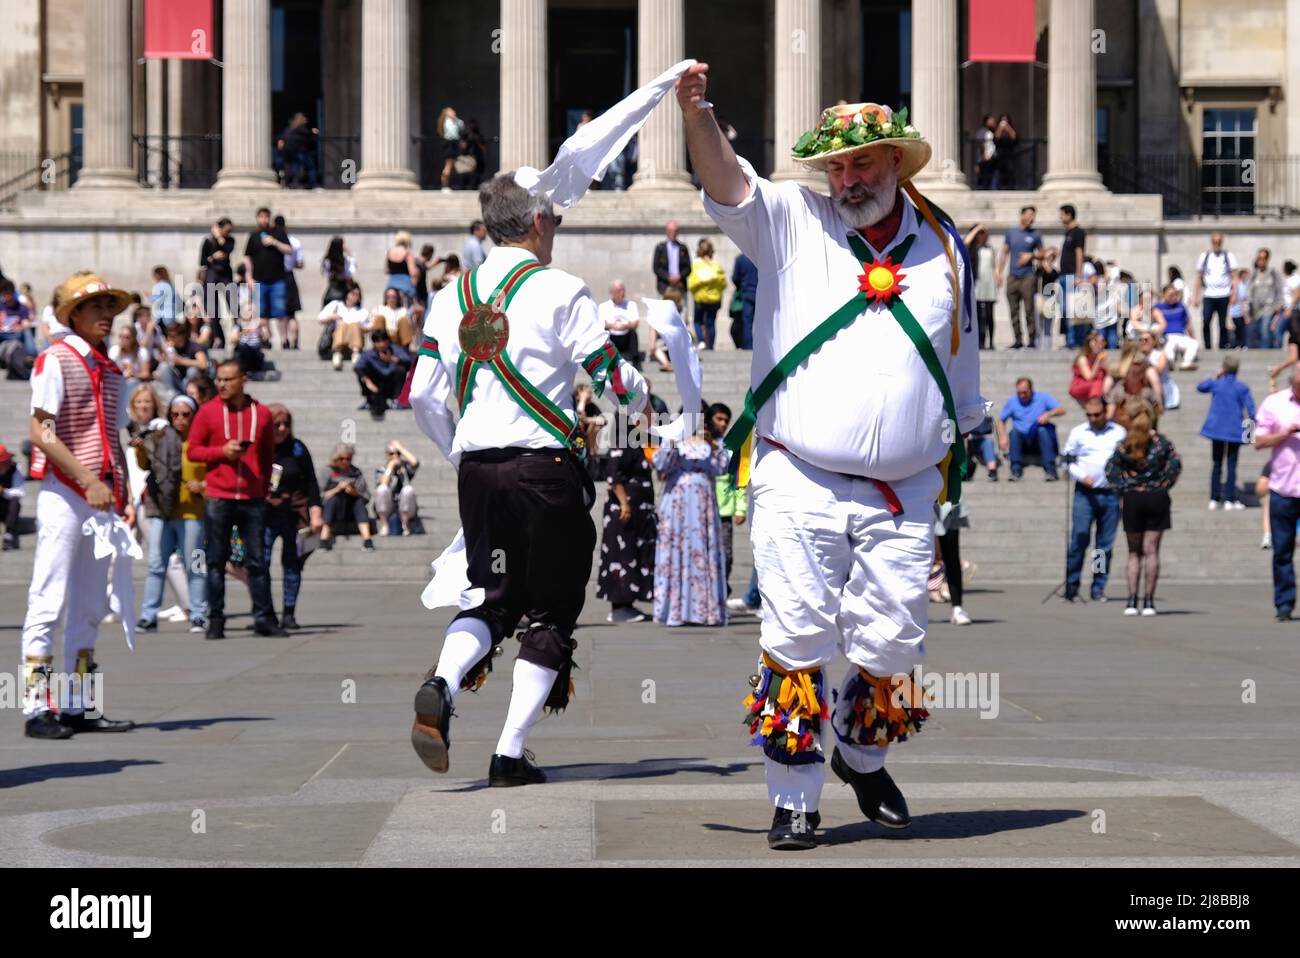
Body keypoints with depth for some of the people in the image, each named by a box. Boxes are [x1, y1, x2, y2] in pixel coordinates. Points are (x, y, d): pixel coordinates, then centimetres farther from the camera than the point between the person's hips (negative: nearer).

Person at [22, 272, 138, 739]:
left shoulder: (110, 371, 16)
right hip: (63, 493, -8)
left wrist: (124, 497, 11)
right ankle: (37, 708, -6)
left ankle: (76, 705, 14)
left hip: (100, 496, 8)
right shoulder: (55, 360, -6)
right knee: (48, 604, -7)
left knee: (90, 606, 9)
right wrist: (88, 481, -20)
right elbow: (41, 433, -14)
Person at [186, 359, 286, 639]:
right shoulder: (207, 411, 2)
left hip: (252, 499, 1)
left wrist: (264, 489, 9)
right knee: (216, 561, 1)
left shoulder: (261, 413, 6)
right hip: (217, 499, -1)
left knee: (257, 560, 3)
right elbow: (193, 450, 3)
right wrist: (222, 451, -13)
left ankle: (264, 618, 8)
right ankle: (215, 620, 5)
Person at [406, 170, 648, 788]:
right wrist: (641, 400, 19)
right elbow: (614, 377, -4)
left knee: (491, 598, 15)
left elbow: (423, 396, 9)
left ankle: (440, 687, -15)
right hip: (546, 465, -5)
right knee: (550, 611, 6)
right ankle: (511, 755, 0)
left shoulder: (452, 297, 9)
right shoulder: (560, 291, -5)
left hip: (476, 468, 5)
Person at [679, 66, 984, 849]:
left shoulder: (944, 248, 10)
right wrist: (698, 115, -34)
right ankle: (795, 797, 6)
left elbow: (962, 371, 20)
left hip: (903, 494, 2)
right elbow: (727, 182, -15)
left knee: (892, 648, 4)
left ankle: (863, 755, 32)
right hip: (799, 483, -2)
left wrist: (958, 458, 22)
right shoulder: (791, 223, 4)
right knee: (797, 642, -5)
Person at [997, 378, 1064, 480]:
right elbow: (1001, 421, 10)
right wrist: (1002, 437, -8)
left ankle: (1050, 469, -39)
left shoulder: (1043, 398, 7)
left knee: (1043, 430, -33)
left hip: (1039, 439, -1)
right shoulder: (1012, 402, 11)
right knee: (1014, 432, -31)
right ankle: (1016, 470, -38)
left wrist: (1048, 414, -22)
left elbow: (1061, 410, -2)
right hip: (1021, 439, 1)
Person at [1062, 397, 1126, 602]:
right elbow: (1067, 460, 8)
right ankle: (1072, 584, -1)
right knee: (1079, 537, -9)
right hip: (1085, 493, -1)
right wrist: (1082, 476, -8)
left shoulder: (1119, 433, 9)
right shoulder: (1078, 432, 7)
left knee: (1105, 544, 3)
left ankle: (1099, 588, 9)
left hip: (1111, 494, 1)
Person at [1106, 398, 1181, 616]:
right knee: (1151, 551, 2)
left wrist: (1122, 491, -2)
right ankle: (1149, 601, -1)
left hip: (1132, 500, 0)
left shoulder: (1124, 445, -2)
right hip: (1157, 499, 0)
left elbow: (1111, 471, -9)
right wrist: (1163, 486, 0)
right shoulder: (1162, 442, 0)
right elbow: (1175, 465, -8)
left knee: (1134, 552, 9)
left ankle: (1132, 600, 2)